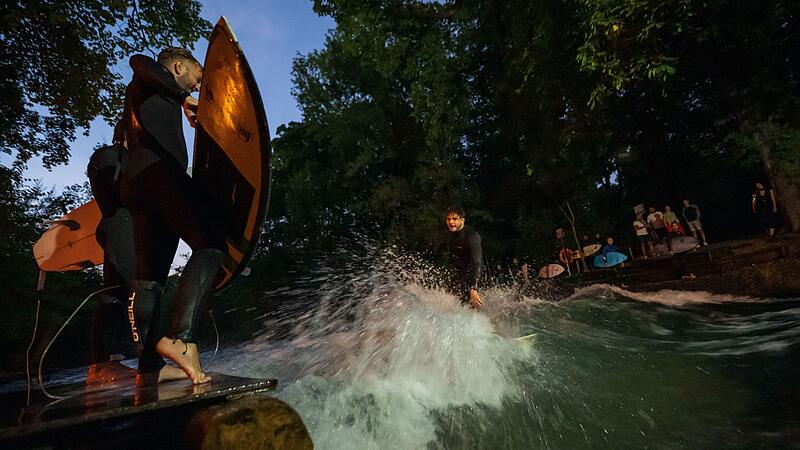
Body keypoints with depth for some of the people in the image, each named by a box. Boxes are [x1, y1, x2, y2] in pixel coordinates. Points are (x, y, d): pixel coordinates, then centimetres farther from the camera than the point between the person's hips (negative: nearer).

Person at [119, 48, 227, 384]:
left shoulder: (138, 92, 39)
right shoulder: (155, 80, 16)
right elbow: (139, 61, -8)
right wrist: (184, 97, -4)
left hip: (134, 181, 9)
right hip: (159, 170, -9)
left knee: (149, 276, 0)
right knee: (210, 244, -22)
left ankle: (149, 365, -2)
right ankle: (180, 337, -35)